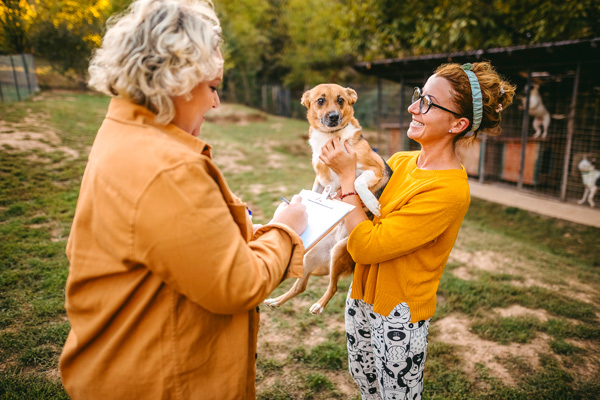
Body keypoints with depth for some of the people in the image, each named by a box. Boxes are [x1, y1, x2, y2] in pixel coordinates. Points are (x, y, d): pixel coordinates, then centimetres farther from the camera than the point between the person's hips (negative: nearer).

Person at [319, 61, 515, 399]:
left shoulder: (449, 190, -26)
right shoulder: (400, 161, -2)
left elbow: (365, 246, -27)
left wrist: (347, 175, -21)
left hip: (398, 315, -7)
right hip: (362, 297, 7)